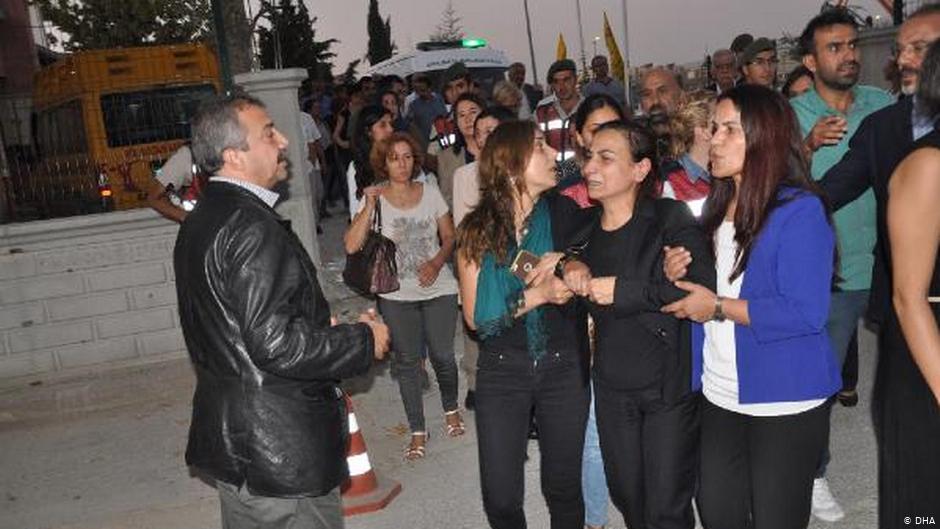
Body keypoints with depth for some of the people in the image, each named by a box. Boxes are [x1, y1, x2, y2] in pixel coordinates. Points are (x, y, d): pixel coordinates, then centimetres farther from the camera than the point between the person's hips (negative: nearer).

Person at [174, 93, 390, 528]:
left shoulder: (200, 221, 10)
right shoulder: (251, 228, -22)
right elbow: (277, 345, -27)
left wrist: (324, 325, 17)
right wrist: (365, 339, -14)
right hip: (280, 452, -10)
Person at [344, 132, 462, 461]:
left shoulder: (430, 193, 1)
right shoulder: (375, 198, -4)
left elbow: (450, 237, 6)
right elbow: (351, 246, -14)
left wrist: (436, 263, -12)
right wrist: (369, 207, -21)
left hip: (438, 289, 1)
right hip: (396, 295, -1)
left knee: (442, 355, 3)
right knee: (407, 362, 6)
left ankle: (451, 409, 33)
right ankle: (418, 431, 21)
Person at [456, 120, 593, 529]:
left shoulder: (565, 214, -6)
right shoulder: (476, 229, -6)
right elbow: (475, 316, -9)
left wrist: (566, 263, -19)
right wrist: (538, 294, -21)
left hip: (563, 367, 1)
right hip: (501, 369, 0)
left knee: (563, 488, 12)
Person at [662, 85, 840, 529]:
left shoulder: (799, 210, -16)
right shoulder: (716, 207, 7)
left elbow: (806, 312, -23)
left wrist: (719, 308, -19)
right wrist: (677, 274, -3)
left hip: (784, 401, -7)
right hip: (720, 395, 7)